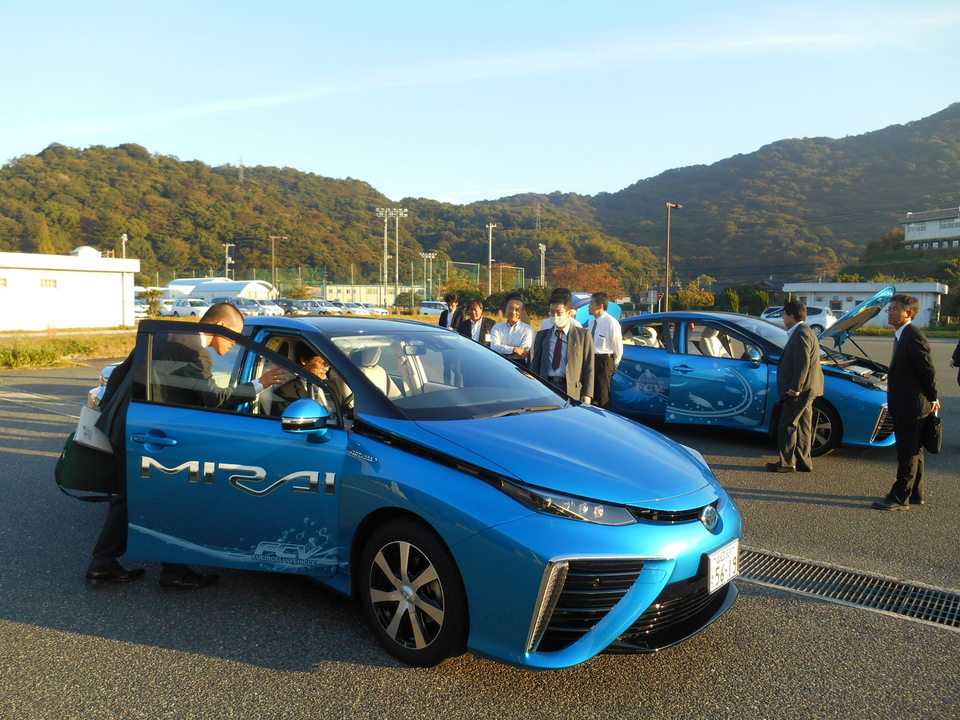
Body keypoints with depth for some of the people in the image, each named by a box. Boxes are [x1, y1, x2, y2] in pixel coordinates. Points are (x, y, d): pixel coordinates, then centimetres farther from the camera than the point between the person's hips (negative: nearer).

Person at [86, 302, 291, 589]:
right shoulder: (195, 352, -16)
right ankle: (174, 571, 13)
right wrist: (258, 385, -12)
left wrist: (106, 408, 27)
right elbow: (214, 398, -20)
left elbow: (122, 371, 19)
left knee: (127, 498, 20)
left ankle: (102, 566, 28)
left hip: (121, 426, 10)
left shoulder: (164, 335, 14)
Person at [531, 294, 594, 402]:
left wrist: (587, 394, -6)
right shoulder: (542, 335, 15)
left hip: (572, 390, -2)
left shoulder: (583, 334, 6)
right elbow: (535, 364, 15)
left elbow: (589, 367, 2)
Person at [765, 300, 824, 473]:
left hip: (800, 390, -11)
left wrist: (795, 388, -22)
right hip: (804, 389, 11)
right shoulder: (805, 332, 17)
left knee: (787, 426, -5)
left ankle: (786, 463, -1)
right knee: (802, 426, 14)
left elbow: (803, 364, -23)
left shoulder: (801, 334, -16)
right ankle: (803, 461, 20)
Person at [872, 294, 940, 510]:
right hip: (905, 405, 10)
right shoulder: (902, 336, 14)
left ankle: (899, 498, 1)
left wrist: (932, 398, -9)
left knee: (908, 453, -4)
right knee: (913, 451, 17)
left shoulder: (914, 337, -18)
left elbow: (928, 370, -17)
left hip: (911, 406, -10)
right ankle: (915, 495, 27)